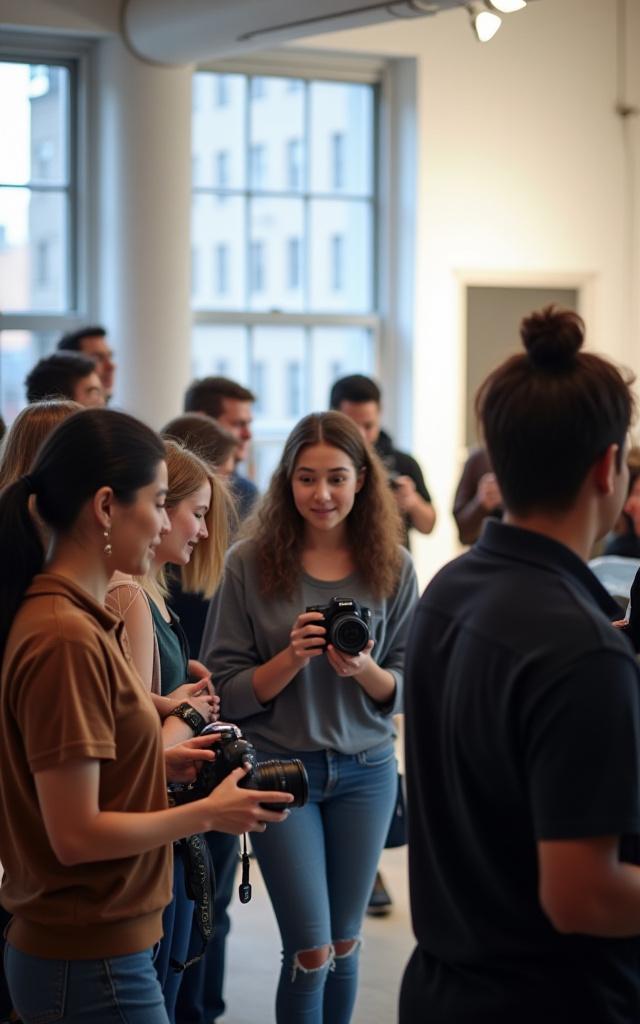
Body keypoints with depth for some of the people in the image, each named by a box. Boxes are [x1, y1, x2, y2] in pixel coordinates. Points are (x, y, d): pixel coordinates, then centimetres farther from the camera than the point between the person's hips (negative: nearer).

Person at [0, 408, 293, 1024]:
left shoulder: (68, 617, 7)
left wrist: (164, 763, 4)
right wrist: (209, 812, -11)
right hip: (91, 967, -9)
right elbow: (76, 834, -22)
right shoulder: (66, 639, -21)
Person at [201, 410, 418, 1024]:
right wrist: (292, 658, -21)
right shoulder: (249, 563, -7)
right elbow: (226, 692, -5)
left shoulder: (392, 567, -1)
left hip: (366, 769, 3)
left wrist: (364, 670, -18)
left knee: (344, 943, 13)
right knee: (311, 951, -5)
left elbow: (403, 690, 2)